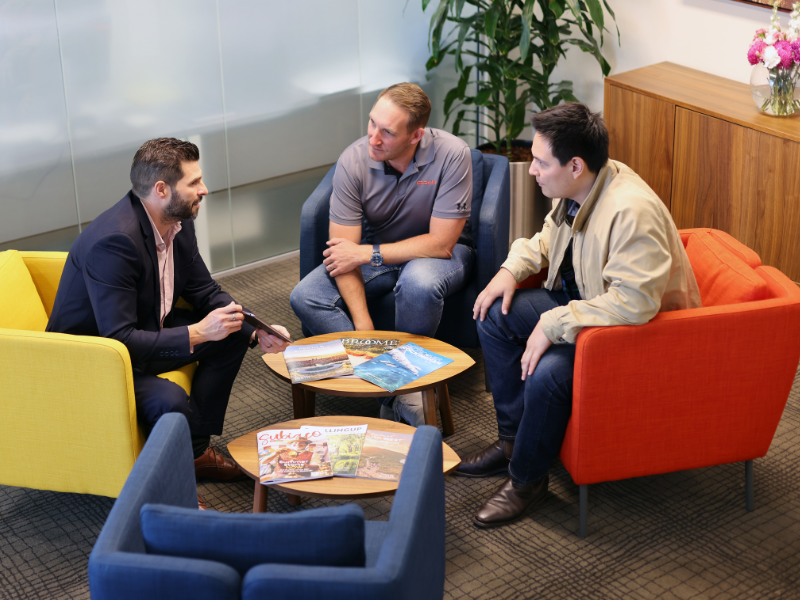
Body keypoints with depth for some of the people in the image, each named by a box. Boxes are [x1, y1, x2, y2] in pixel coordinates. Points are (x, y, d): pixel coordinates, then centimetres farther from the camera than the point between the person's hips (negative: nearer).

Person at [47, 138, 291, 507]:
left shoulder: (178, 223, -3)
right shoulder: (113, 241, -32)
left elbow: (206, 292, 8)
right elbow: (119, 339, -34)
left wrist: (256, 332, -8)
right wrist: (196, 333, -34)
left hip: (148, 332, 10)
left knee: (231, 334, 2)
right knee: (171, 401, -32)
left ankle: (196, 449, 10)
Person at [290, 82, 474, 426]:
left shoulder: (451, 155, -25)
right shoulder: (354, 160, -18)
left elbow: (440, 243, -22)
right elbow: (344, 251, -17)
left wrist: (367, 254, -21)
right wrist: (363, 327, -26)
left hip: (439, 251, -3)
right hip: (374, 251, 3)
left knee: (418, 283, -39)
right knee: (305, 298, -20)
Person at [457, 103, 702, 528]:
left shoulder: (632, 211, -33)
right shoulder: (576, 190, -3)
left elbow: (634, 301, -38)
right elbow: (548, 238, 19)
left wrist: (553, 325, -33)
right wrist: (512, 269, 0)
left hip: (640, 330, -10)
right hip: (581, 299, 10)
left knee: (548, 372, -30)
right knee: (495, 314, 3)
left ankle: (527, 477, -3)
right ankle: (513, 440, 14)